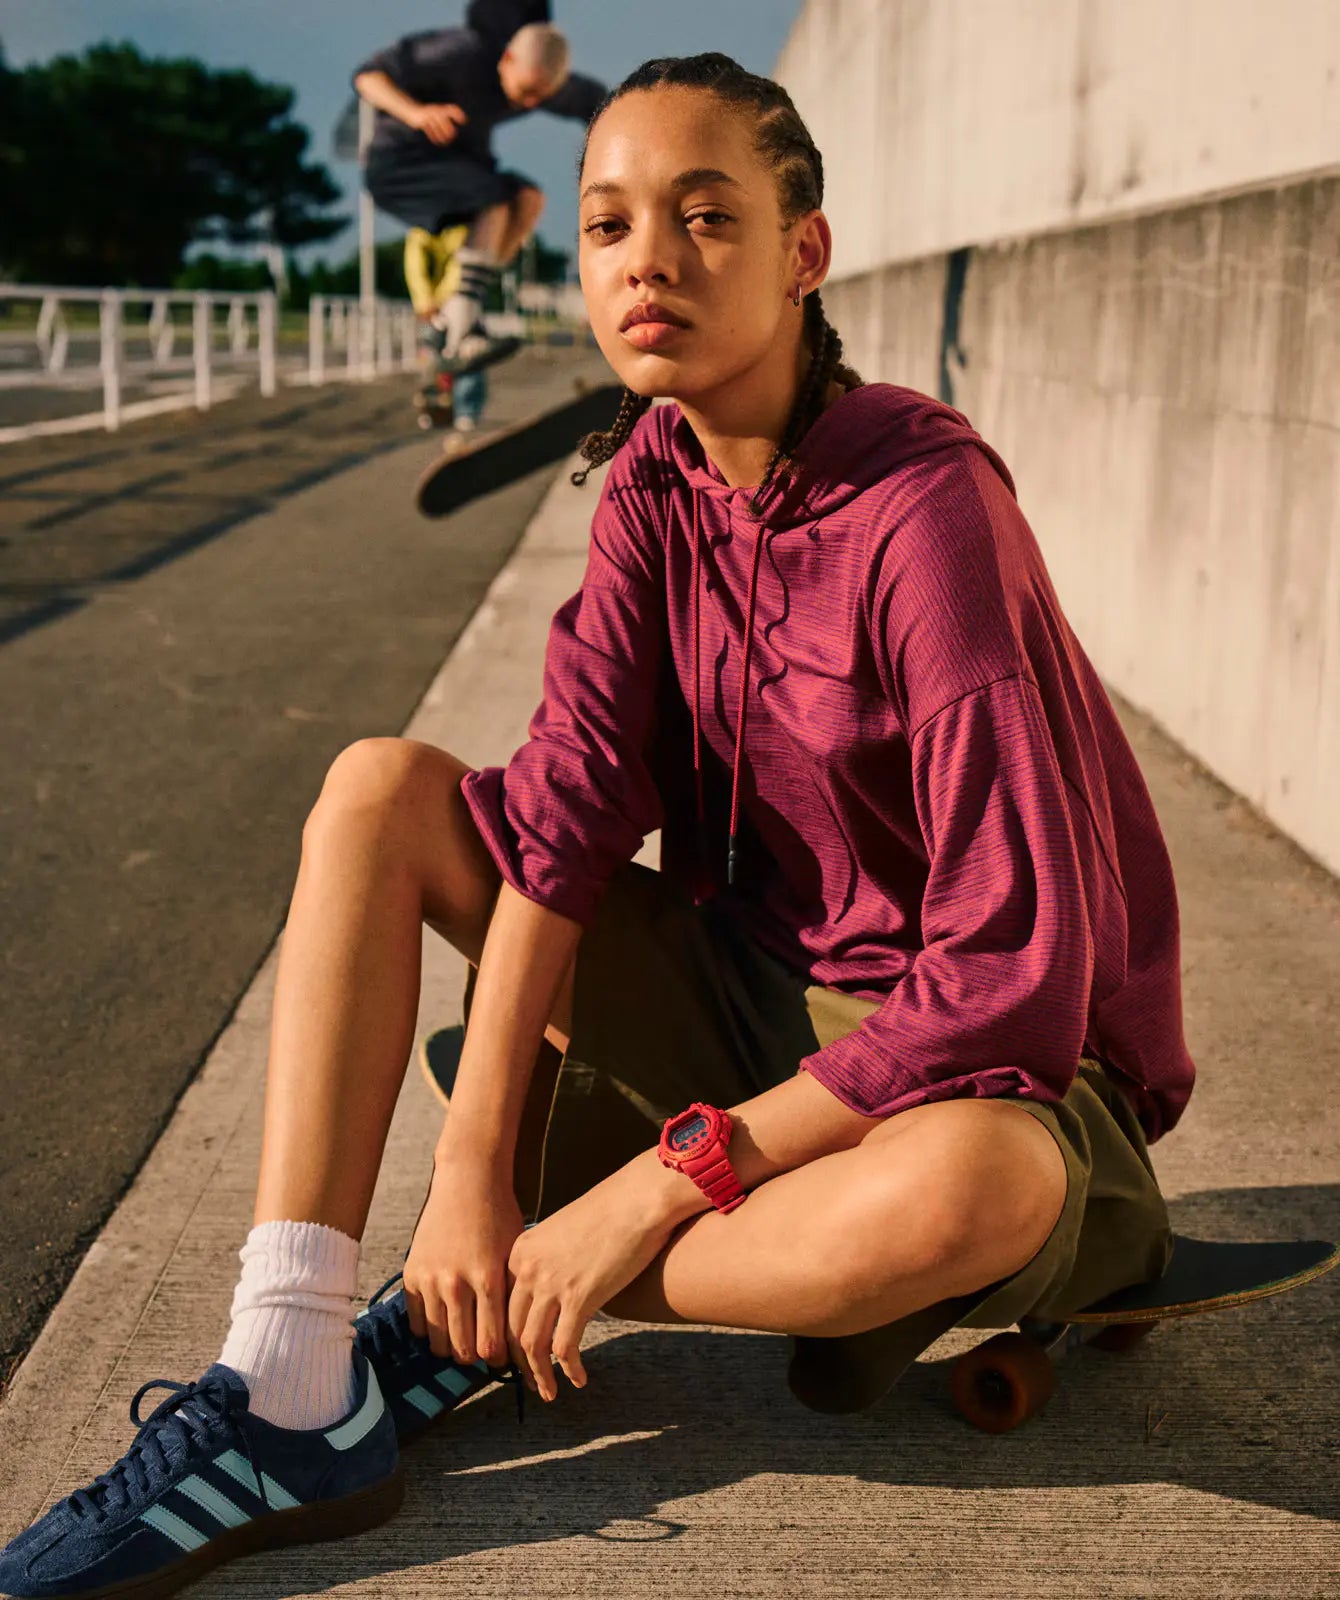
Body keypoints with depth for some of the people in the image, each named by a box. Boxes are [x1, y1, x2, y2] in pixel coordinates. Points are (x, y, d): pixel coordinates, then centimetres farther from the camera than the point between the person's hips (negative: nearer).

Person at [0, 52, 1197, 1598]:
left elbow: (1013, 979, -28)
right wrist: (469, 1157, -21)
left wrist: (651, 1190, -25)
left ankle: (452, 1331, -15)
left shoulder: (923, 512, -24)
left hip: (978, 1062, -5)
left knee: (971, 1188, -41)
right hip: (748, 988, 6)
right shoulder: (656, 479, -3)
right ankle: (289, 1392, -17)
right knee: (377, 788, -7)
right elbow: (565, 803, -11)